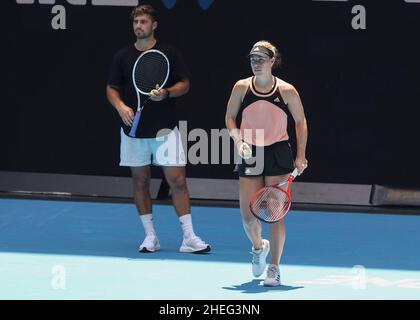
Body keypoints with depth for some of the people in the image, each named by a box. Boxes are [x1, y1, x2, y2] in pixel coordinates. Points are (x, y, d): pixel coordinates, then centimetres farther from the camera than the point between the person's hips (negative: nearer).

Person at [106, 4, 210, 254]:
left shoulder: (170, 53, 1)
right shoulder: (123, 57, 6)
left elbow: (185, 84, 3)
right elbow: (111, 89, 10)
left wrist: (166, 93, -17)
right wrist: (121, 106, -10)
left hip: (165, 129, -2)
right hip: (134, 130, 2)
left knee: (177, 180, -7)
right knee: (140, 181, 6)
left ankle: (189, 237, -5)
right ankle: (150, 236, 15)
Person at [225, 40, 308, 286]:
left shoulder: (286, 91, -4)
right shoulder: (241, 88, 0)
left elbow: (301, 122, 6)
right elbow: (230, 117, 9)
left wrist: (301, 156, 1)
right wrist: (238, 141, -9)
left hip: (278, 155, -2)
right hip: (250, 155, 2)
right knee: (248, 215, 0)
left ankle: (274, 268, 1)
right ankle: (258, 247, 34)